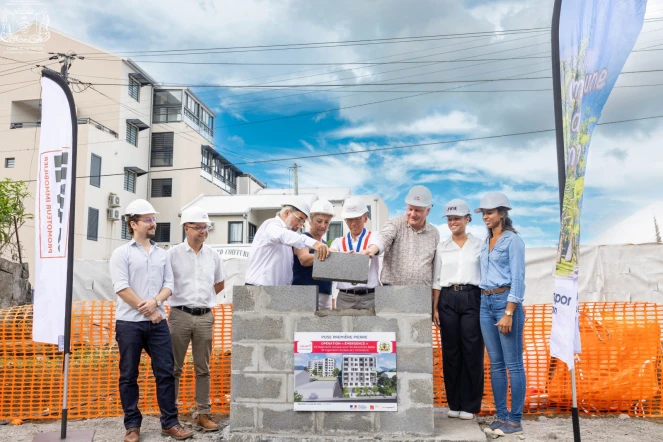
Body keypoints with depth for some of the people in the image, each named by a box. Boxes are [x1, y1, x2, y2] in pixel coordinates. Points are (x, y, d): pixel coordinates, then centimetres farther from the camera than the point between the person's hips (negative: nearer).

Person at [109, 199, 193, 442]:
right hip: (129, 322, -3)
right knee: (129, 376, 5)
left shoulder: (162, 253, 11)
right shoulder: (122, 253, -2)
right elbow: (122, 288, -10)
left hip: (157, 321, 4)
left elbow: (169, 284, 8)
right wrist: (147, 311, -10)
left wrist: (155, 302, -12)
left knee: (165, 373, 3)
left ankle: (170, 422, 14)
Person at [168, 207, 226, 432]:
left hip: (205, 317, 3)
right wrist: (183, 298, 3)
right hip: (180, 315, -3)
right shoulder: (173, 253, -3)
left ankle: (204, 414, 16)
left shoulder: (213, 255, 7)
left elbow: (219, 283, 21)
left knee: (203, 369, 8)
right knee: (174, 367, 5)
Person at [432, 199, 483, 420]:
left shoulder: (479, 244, 5)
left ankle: (469, 405, 12)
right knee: (450, 351, 5)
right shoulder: (442, 247, 10)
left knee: (472, 352, -1)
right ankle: (454, 403, 17)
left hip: (472, 298, -2)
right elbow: (437, 280, 10)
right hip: (448, 299, 2)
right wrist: (435, 308, 4)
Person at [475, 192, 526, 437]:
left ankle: (515, 420, 6)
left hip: (506, 300, -7)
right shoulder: (485, 242, 15)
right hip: (485, 302, 8)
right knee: (495, 363, 9)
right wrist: (486, 302, 12)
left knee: (513, 363, -1)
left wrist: (508, 313, -18)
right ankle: (501, 416, 17)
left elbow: (517, 279, -12)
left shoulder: (513, 240, -7)